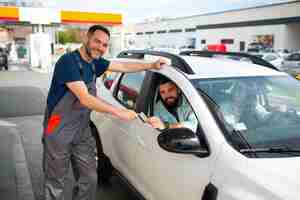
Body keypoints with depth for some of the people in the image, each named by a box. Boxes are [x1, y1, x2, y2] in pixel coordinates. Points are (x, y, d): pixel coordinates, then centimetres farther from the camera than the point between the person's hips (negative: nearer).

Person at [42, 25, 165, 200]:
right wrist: (119, 112, -24)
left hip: (82, 130, 7)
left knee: (89, 180, 10)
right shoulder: (69, 61, -20)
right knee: (56, 183, 8)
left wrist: (151, 66, 13)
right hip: (59, 130, -7)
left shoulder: (95, 63, 3)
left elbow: (123, 66, 15)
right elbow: (85, 99, -27)